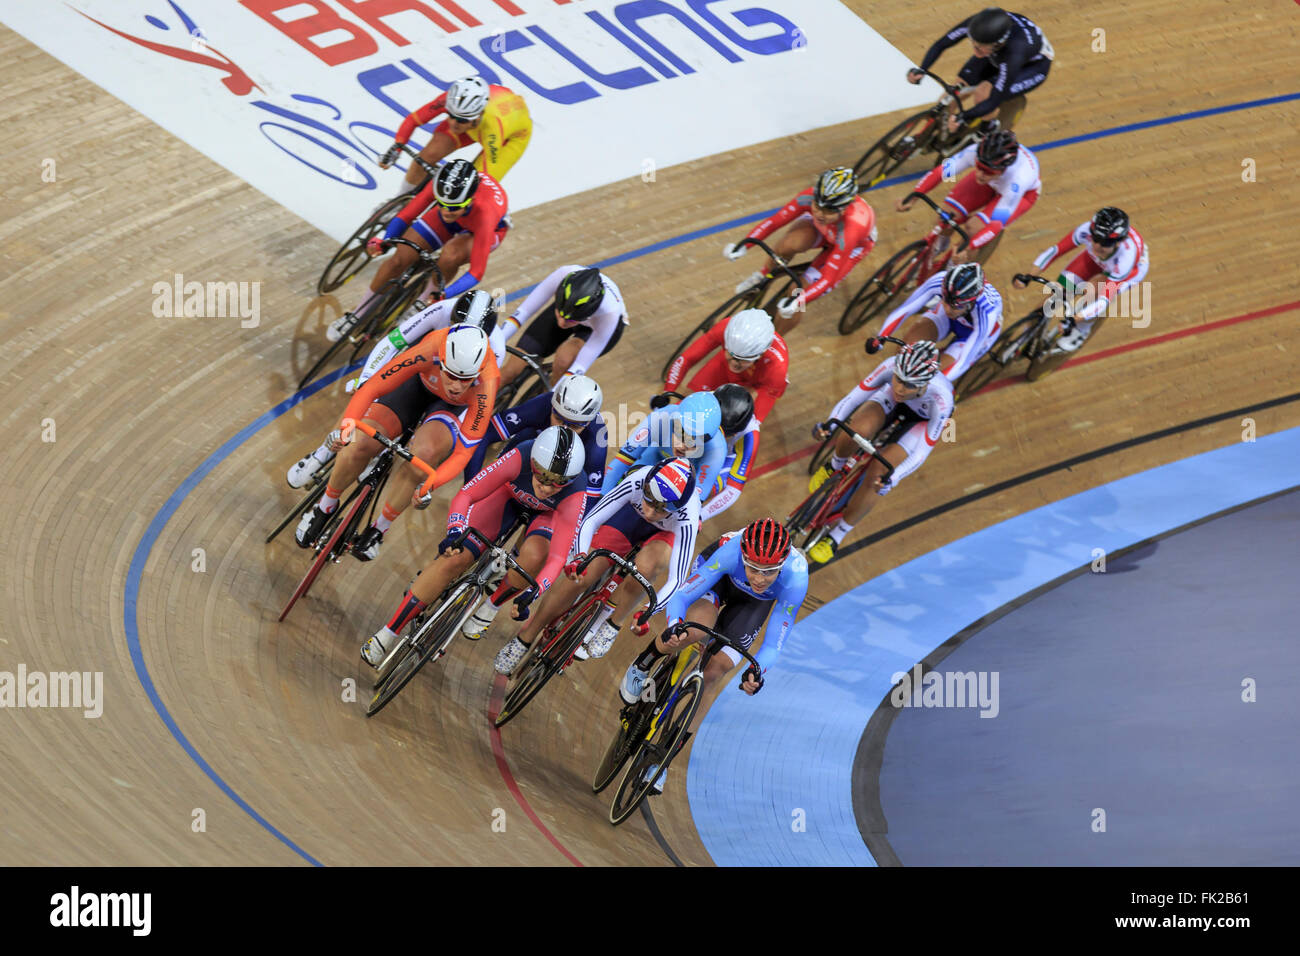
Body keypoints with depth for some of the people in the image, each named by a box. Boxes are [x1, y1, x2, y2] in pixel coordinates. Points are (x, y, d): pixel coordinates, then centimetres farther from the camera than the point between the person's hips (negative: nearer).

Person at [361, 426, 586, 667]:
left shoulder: (574, 495, -39)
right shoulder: (519, 458, -39)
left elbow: (557, 557, -40)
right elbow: (465, 495, -33)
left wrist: (531, 593, -53)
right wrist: (455, 531, -50)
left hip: (548, 514, -1)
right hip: (509, 494, 1)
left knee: (533, 555, -36)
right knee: (455, 557, -18)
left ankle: (490, 607, -4)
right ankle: (389, 633, -7)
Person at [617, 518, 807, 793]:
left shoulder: (795, 580, -39)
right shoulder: (730, 552, -42)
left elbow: (773, 645, -33)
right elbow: (680, 597, -38)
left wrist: (757, 671, -54)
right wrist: (674, 626, -59)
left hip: (755, 603, 1)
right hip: (719, 575, -1)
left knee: (712, 673, -11)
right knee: (696, 629, -34)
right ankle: (642, 666, -1)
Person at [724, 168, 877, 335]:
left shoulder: (850, 227, -44)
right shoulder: (811, 197, -36)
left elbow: (828, 279, -41)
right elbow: (774, 221, -26)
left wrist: (798, 301, -55)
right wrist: (744, 244, -39)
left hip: (856, 244, -3)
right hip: (821, 229, 3)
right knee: (789, 244, -32)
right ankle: (762, 275, 1)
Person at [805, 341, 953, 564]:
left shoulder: (940, 398, -42)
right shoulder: (892, 366, -37)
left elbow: (922, 452, -38)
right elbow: (855, 395, -29)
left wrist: (892, 479, -50)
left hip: (925, 419, -2)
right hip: (892, 401, 2)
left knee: (876, 477, -16)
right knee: (856, 431, -29)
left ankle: (836, 536, 6)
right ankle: (836, 465, 8)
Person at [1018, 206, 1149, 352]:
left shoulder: (1126, 257, -44)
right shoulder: (1086, 230, -38)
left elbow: (1105, 299, -43)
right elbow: (1056, 249, -27)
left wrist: (1074, 319, -52)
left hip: (1134, 267, -4)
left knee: (1094, 288, -31)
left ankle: (1082, 331, -4)